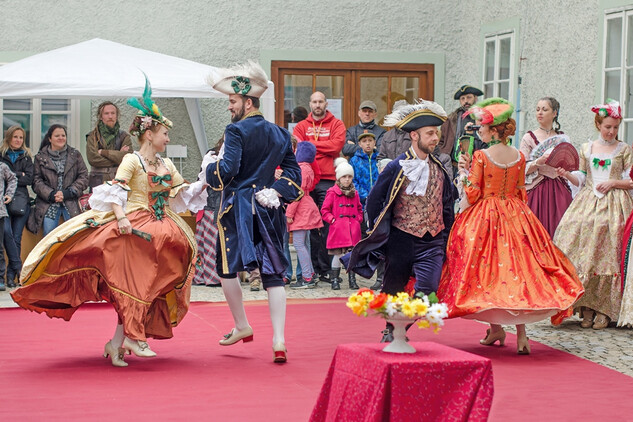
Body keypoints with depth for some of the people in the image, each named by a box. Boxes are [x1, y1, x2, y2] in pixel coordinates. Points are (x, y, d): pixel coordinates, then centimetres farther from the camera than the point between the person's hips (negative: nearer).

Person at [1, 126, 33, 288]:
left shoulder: (26, 157, 16)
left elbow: (29, 179, 4)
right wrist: (19, 175, -4)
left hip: (21, 201, 2)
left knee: (16, 237, -3)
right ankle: (18, 267, -15)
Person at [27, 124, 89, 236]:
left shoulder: (75, 155, 11)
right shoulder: (40, 158, 10)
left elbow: (83, 177, 5)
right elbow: (36, 181, 4)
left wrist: (68, 193, -8)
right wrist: (51, 194, -12)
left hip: (72, 203, 0)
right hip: (48, 204, 0)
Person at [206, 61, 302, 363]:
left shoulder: (236, 131, -11)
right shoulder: (279, 134, 10)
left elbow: (227, 171, -18)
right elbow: (293, 172, 11)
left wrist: (211, 165, 1)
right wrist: (275, 192, 6)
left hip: (237, 208, -5)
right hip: (268, 210, 6)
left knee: (228, 268, 13)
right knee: (273, 272, 2)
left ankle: (242, 327, 20)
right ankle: (278, 340, -5)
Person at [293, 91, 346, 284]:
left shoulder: (336, 124, 10)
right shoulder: (302, 126, 15)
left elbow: (336, 145, -7)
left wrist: (310, 145, -2)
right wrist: (322, 148, -14)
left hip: (328, 180, -2)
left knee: (328, 226, -6)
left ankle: (325, 269, -2)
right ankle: (311, 267, 6)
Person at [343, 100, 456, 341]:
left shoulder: (439, 168, 8)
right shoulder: (397, 168, -6)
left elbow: (448, 205, 16)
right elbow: (374, 201, 1)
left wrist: (445, 238, 11)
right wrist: (379, 235, 3)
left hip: (432, 241, 3)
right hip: (402, 239, -3)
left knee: (427, 290, -11)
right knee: (394, 290, 7)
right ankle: (391, 331, 28)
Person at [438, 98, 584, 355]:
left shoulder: (481, 156, -11)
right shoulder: (519, 157, 3)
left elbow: (472, 194, -10)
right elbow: (521, 192, 10)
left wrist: (464, 172, 5)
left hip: (484, 216, -4)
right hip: (515, 216, 4)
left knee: (489, 267, 6)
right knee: (517, 267, 6)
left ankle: (496, 328, 6)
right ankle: (521, 333, 0)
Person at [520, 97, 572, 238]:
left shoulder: (562, 138, 12)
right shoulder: (529, 138, 3)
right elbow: (523, 170, -3)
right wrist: (539, 162, -18)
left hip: (559, 190, 3)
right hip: (536, 190, -3)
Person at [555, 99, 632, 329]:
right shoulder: (586, 149, 13)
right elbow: (581, 179, 13)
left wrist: (613, 183, -9)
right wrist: (566, 175, -5)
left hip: (614, 204, -2)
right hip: (587, 203, 2)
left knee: (606, 255, -10)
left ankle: (604, 310, -4)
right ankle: (586, 308, -2)